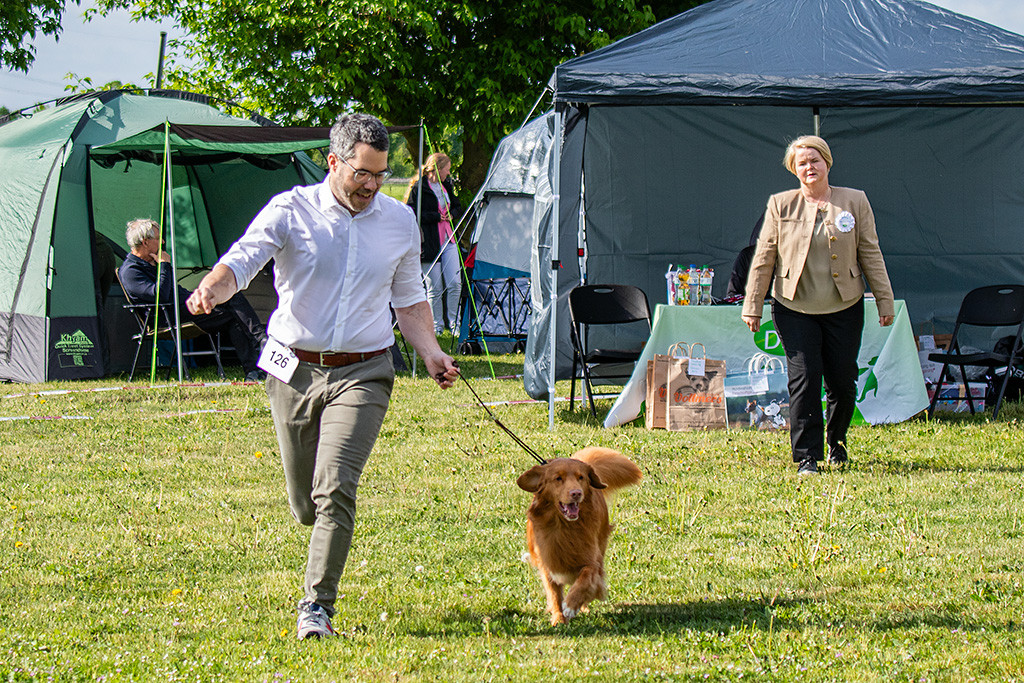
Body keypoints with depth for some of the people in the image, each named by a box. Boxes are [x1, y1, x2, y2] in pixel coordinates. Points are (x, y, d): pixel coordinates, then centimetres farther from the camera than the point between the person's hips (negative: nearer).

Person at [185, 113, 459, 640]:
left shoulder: (400, 222, 7)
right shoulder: (290, 211, -4)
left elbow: (409, 299, 18)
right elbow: (242, 259, -17)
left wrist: (431, 353, 4)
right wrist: (211, 289, -39)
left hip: (361, 375, 0)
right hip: (294, 371, 0)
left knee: (334, 489, -18)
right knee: (305, 503, 9)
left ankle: (317, 605, -12)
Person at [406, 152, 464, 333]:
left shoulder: (446, 186, 14)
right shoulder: (418, 188, -8)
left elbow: (457, 206, 25)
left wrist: (451, 214, 2)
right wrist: (437, 217, -15)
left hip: (448, 240, 6)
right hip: (429, 242, -6)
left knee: (455, 283, 0)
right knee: (434, 288, -1)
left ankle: (454, 323, 12)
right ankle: (437, 324, 12)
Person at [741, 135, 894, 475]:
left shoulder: (854, 202, 4)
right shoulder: (780, 205, 2)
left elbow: (871, 254, 7)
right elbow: (764, 258, 5)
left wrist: (884, 301, 6)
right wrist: (752, 306, 3)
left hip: (844, 309, 1)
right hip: (795, 310, -1)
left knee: (842, 383, 5)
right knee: (803, 380, -8)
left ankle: (837, 444, 30)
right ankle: (807, 457, -1)